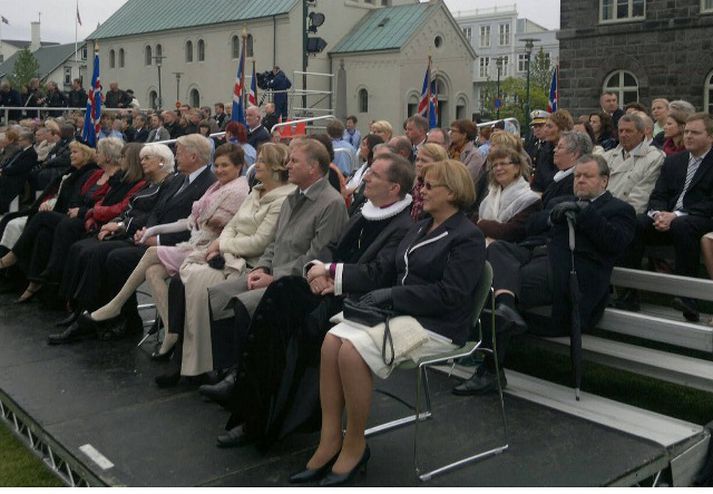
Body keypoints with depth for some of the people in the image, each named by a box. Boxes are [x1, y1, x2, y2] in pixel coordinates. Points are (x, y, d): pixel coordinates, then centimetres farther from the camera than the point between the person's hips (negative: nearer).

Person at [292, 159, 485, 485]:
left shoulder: (468, 237, -6)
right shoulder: (420, 229, 19)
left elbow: (449, 295, -17)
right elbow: (387, 276, 19)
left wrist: (392, 294, -17)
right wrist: (337, 272, 9)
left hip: (437, 327, -8)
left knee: (353, 350, -28)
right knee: (332, 340, -18)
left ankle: (355, 447, -10)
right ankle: (329, 444, -15)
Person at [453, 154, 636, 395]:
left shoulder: (620, 209, 14)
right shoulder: (564, 202, 32)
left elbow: (616, 242, -6)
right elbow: (532, 229, 24)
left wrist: (584, 212, -11)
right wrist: (551, 218, 4)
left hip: (571, 269, -7)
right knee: (497, 247, -23)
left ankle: (490, 371, -22)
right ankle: (505, 304, -46)